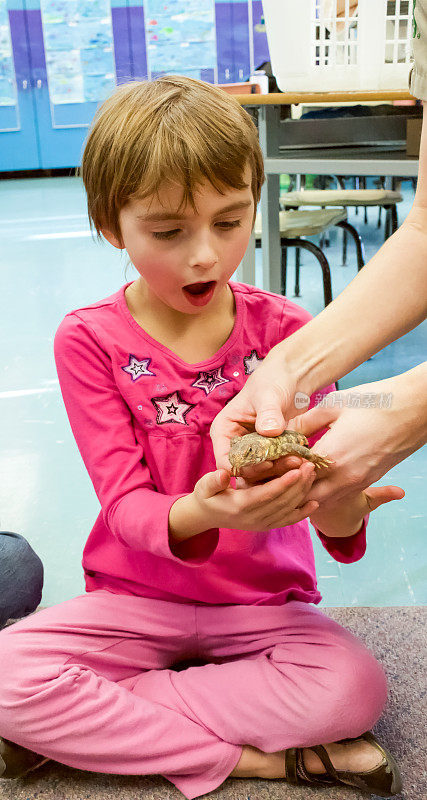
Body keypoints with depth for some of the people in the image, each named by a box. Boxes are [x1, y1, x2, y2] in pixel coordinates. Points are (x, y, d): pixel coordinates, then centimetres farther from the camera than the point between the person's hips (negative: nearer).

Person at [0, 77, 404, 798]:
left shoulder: (285, 329, -6)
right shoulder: (90, 340, -9)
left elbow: (311, 472, -8)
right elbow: (124, 502, -15)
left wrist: (338, 516, -35)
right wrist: (195, 516, -39)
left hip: (265, 599, 1)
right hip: (135, 597, 0)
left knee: (355, 687, -25)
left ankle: (90, 724, -12)